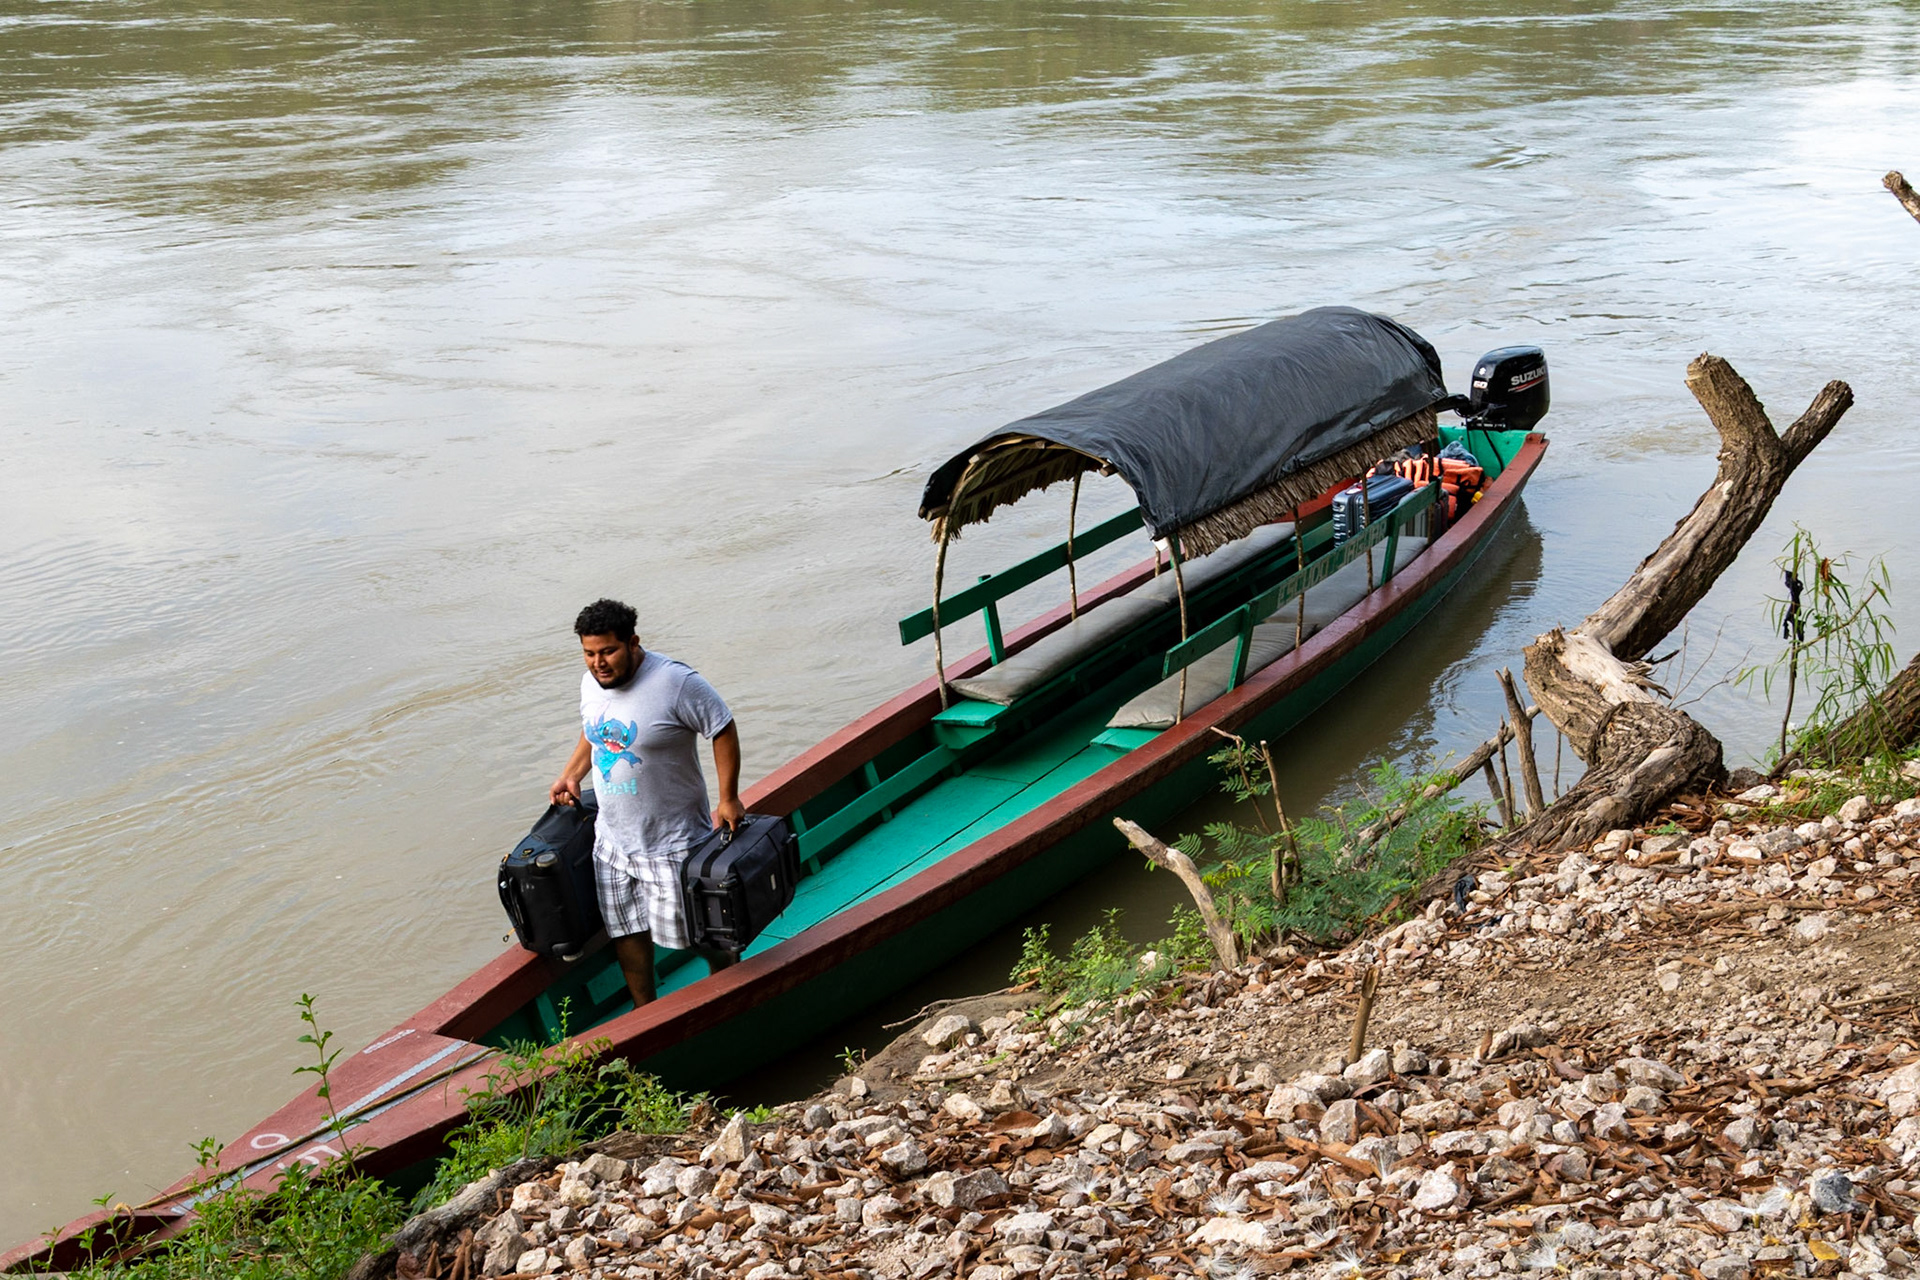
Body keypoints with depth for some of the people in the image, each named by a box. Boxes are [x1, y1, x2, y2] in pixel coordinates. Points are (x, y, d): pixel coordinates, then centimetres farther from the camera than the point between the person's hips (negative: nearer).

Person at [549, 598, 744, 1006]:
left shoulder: (675, 682, -21)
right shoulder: (591, 683, 0)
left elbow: (724, 730, -14)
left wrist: (728, 799, -14)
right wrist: (571, 775, 8)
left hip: (672, 840, -6)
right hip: (612, 839, 6)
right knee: (626, 930, 13)